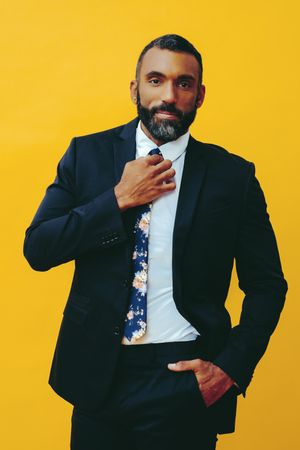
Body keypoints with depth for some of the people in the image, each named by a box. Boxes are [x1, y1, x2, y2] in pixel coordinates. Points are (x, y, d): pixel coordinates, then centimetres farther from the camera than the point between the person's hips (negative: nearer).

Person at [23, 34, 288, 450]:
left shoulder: (232, 175, -3)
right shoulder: (88, 154, 0)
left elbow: (267, 285, 1)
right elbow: (37, 249, -5)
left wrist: (232, 366, -10)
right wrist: (119, 199, -14)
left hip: (186, 377, -1)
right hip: (97, 373, 2)